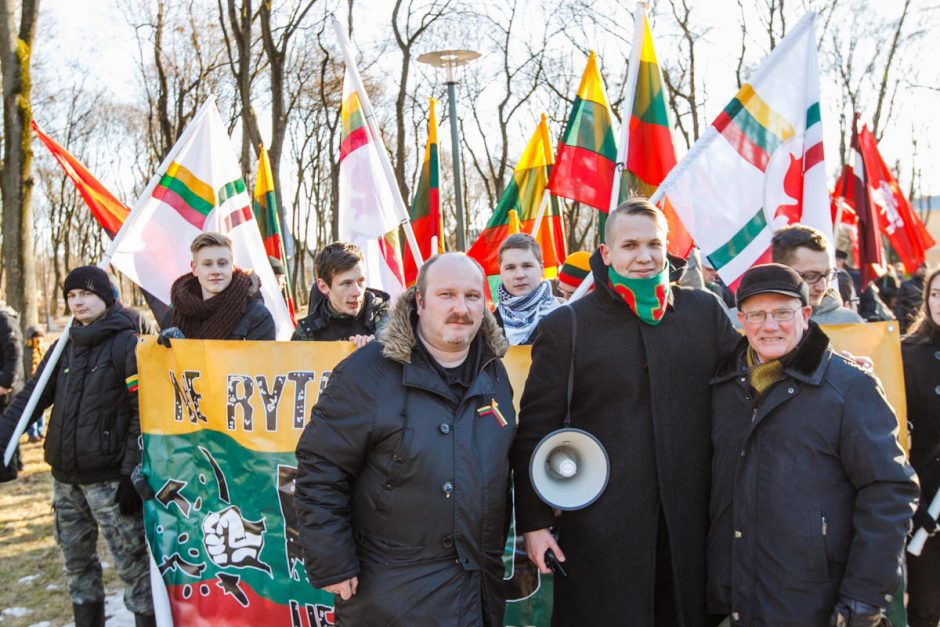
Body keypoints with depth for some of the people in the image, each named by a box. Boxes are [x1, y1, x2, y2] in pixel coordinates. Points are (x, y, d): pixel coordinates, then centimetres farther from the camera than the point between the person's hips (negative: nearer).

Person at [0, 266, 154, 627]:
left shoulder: (127, 343, -8)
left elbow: (144, 413, -13)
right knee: (76, 562, 16)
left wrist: (132, 472, -18)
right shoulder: (66, 346, 13)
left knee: (132, 563, -3)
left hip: (109, 478, -7)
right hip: (65, 476, 7)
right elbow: (31, 397, 14)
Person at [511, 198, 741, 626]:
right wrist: (534, 522, -4)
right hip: (600, 531, -2)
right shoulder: (564, 326, -3)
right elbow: (535, 430, -2)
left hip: (690, 523, 3)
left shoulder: (705, 311, 5)